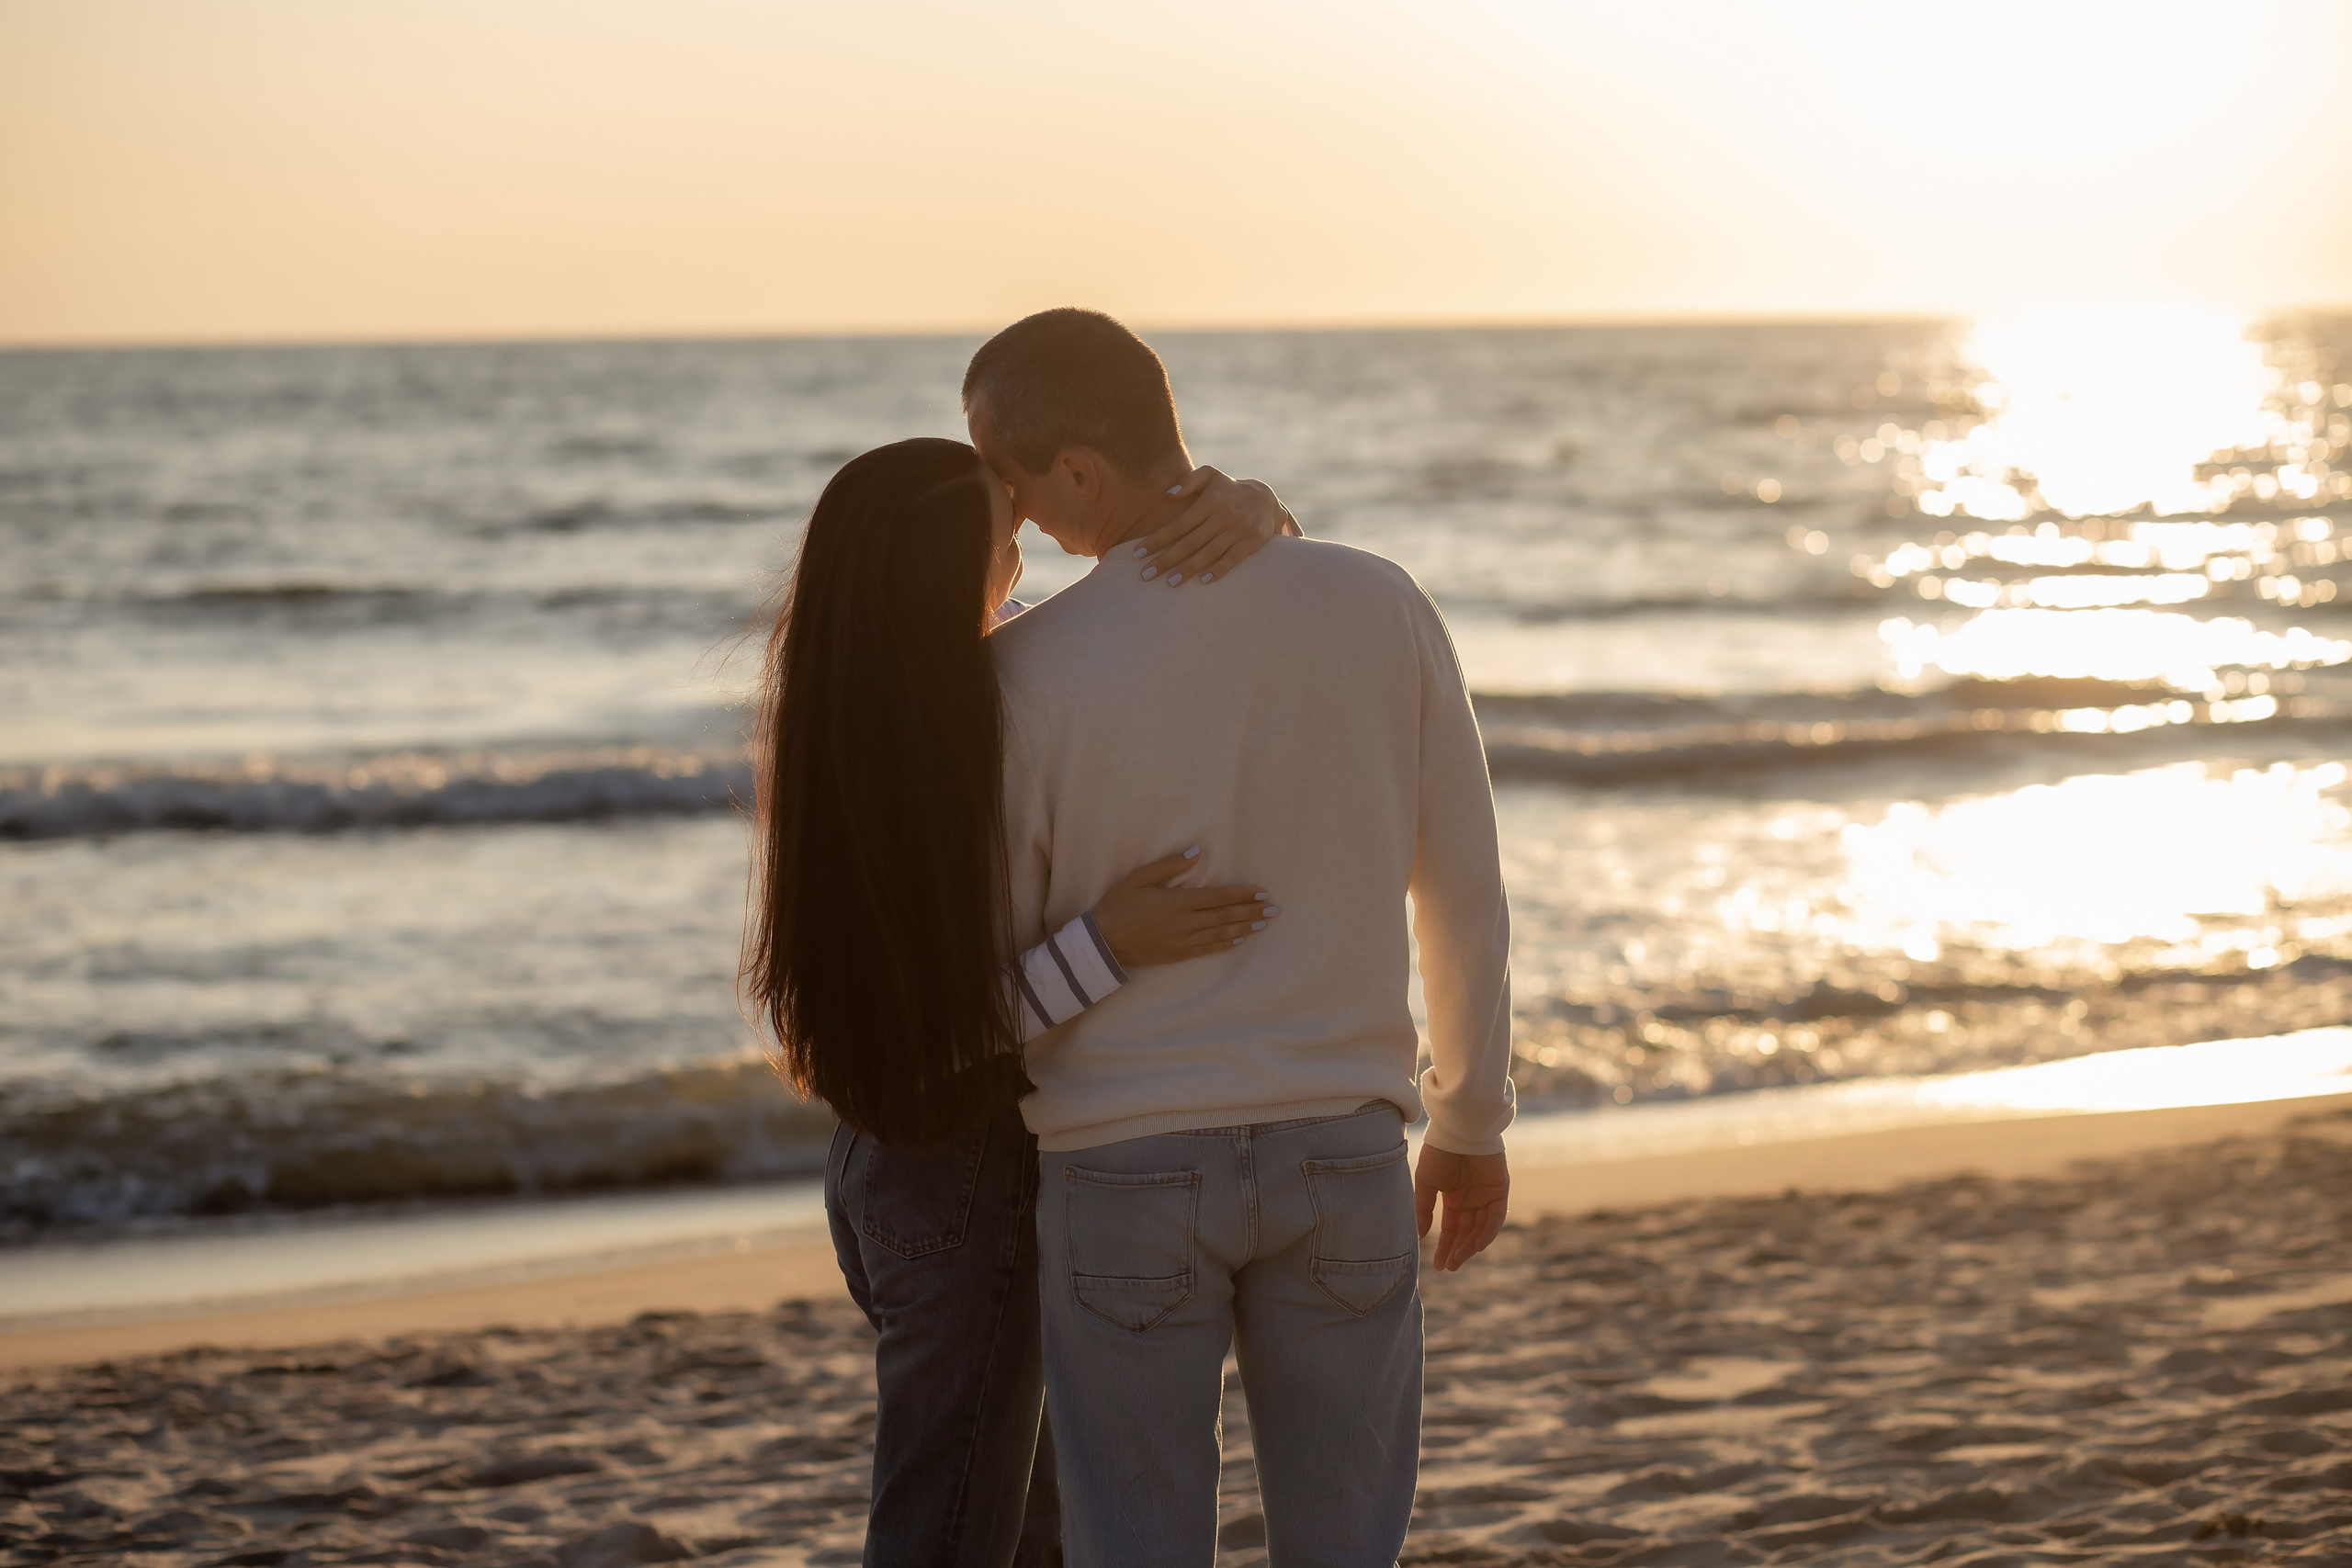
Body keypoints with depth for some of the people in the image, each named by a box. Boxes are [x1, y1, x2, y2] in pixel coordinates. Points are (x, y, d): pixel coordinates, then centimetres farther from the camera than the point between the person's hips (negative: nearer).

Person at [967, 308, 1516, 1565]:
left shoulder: (1024, 675, -12)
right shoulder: (1380, 608, -4)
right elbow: (1463, 896, 6)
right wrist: (1472, 1123, 19)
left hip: (1125, 1173, -2)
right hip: (1342, 1156, 2)